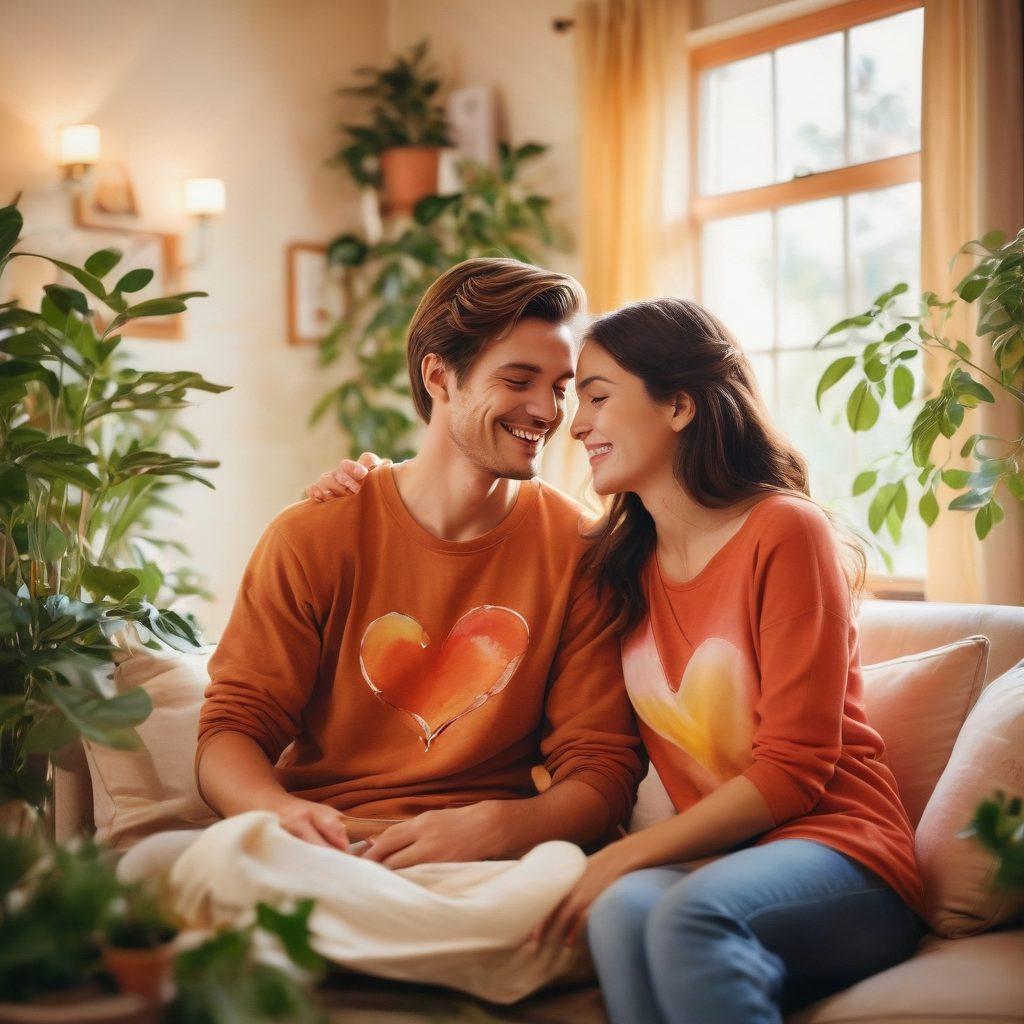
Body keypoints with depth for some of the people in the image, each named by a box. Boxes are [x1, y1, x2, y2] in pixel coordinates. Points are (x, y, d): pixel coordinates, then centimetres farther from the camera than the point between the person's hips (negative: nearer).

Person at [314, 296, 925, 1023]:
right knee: (624, 910, -32)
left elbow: (792, 771, -9)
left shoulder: (786, 533, -5)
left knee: (690, 913, -37)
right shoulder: (620, 562, 12)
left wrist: (622, 858, -15)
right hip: (712, 863, 4)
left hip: (836, 849, -4)